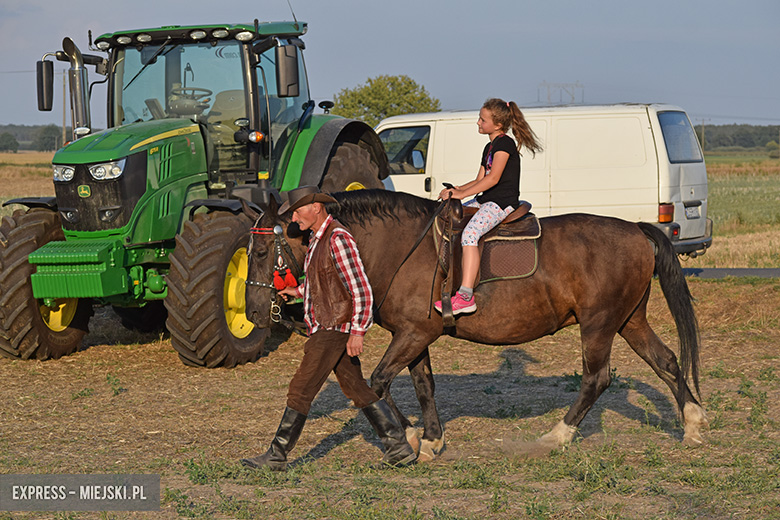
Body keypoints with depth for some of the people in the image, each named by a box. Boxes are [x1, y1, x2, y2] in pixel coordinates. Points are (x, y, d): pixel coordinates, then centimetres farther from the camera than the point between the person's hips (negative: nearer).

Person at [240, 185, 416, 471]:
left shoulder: (338, 239, -18)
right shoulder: (318, 238, 13)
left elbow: (361, 290, -21)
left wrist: (357, 332, -24)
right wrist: (300, 291, 15)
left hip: (334, 329, -10)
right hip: (324, 327, 10)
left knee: (300, 391, -6)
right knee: (357, 391, 12)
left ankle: (277, 456, -1)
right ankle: (399, 447, 14)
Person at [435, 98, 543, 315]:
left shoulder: (504, 144, -10)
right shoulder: (489, 148, 21)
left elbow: (493, 178, -20)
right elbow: (480, 181, 20)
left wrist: (463, 194, -21)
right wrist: (458, 189, 1)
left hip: (502, 202, -11)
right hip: (486, 200, 11)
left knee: (469, 234, -31)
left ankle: (466, 296, -39)